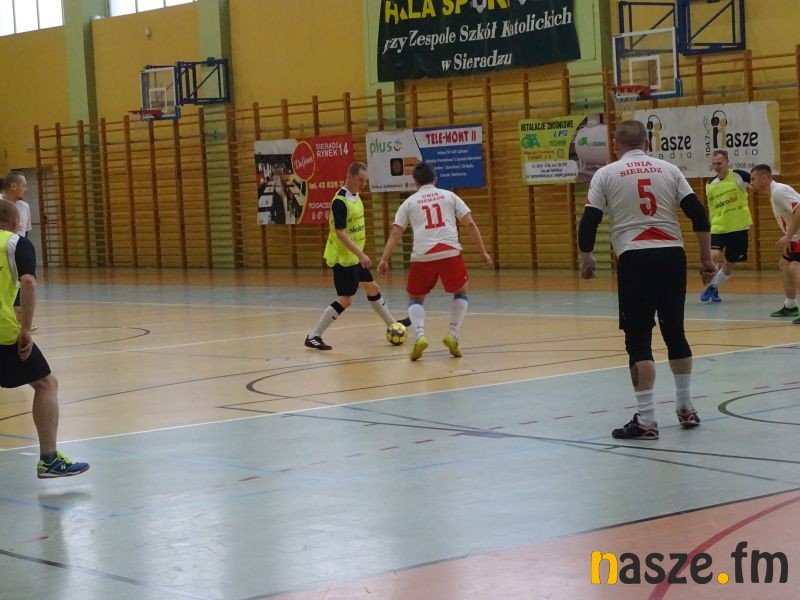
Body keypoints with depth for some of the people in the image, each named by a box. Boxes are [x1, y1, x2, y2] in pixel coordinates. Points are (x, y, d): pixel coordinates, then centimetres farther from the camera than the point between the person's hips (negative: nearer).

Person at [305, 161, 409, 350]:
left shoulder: (355, 196, 7)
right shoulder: (340, 201, -22)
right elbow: (340, 233, -26)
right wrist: (361, 255, -30)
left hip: (355, 257, 9)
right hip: (343, 258, -9)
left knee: (373, 288, 19)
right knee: (345, 300, -9)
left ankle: (393, 324, 35)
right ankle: (313, 337, -6)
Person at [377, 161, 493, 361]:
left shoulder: (410, 202, 16)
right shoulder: (449, 196, 17)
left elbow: (395, 233, 6)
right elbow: (470, 224, 9)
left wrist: (384, 260, 4)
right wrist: (483, 253, 12)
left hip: (423, 256, 0)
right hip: (450, 252, 0)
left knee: (415, 298, 20)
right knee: (460, 293, 25)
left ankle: (419, 336, -6)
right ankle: (453, 335, 8)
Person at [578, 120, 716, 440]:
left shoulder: (606, 174, 4)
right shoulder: (669, 169, 10)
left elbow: (588, 222, 0)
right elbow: (699, 215, 4)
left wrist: (586, 259, 15)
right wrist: (706, 258, 11)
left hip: (635, 259, -3)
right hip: (672, 255, 3)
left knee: (638, 339, 1)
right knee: (675, 332, 17)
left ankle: (646, 420, -2)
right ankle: (686, 408, 25)